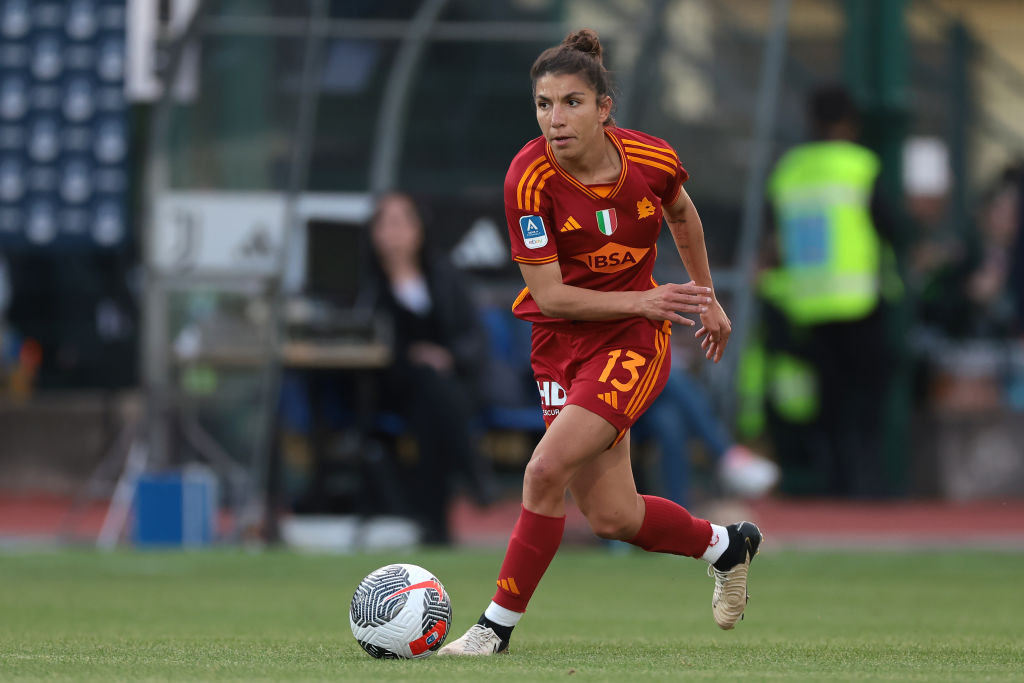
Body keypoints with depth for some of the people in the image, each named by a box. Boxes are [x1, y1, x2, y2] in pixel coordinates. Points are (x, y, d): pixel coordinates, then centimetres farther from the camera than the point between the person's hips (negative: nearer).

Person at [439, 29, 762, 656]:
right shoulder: (530, 179, -19)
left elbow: (683, 214, 12)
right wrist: (643, 300, -24)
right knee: (612, 516, 5)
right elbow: (549, 296, -17)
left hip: (634, 341, -2)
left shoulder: (652, 161, -13)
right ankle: (726, 545, 35)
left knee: (547, 469, -22)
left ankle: (499, 624, -7)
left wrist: (707, 298, 19)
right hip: (563, 340, 2)